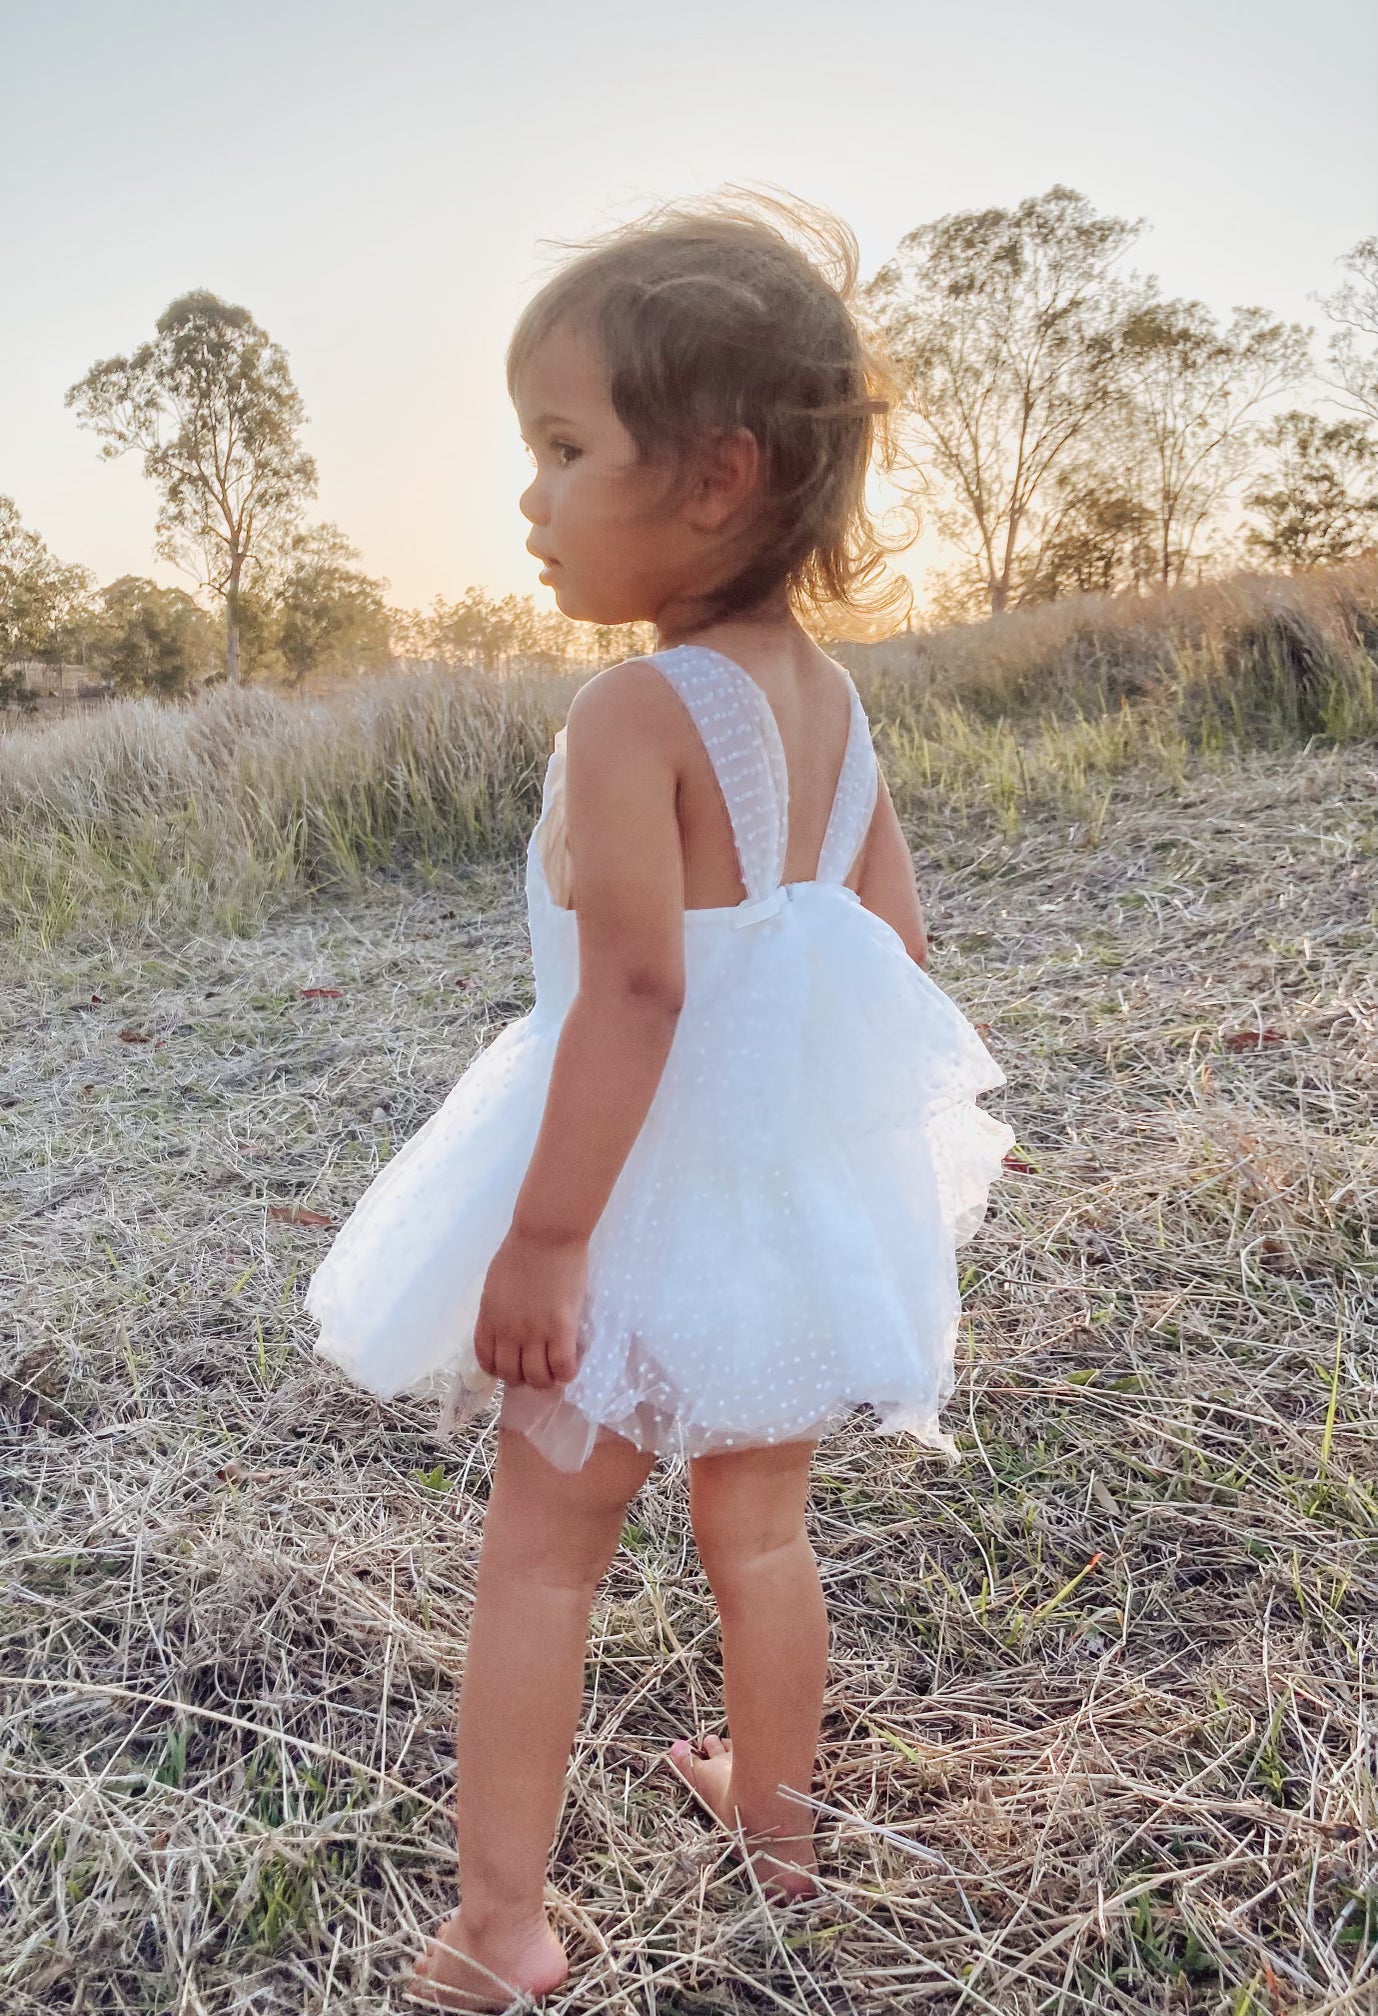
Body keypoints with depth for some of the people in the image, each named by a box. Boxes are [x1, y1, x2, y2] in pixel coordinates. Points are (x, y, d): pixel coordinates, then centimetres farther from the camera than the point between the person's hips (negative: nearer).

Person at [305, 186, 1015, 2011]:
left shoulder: (633, 713, -21)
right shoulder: (828, 695, 2)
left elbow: (635, 987, -27)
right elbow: (894, 937, 8)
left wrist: (543, 1237, -22)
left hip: (648, 1194, -7)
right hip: (805, 1179, 7)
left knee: (540, 1555, 11)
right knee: (761, 1530, 24)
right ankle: (773, 1813, 44)